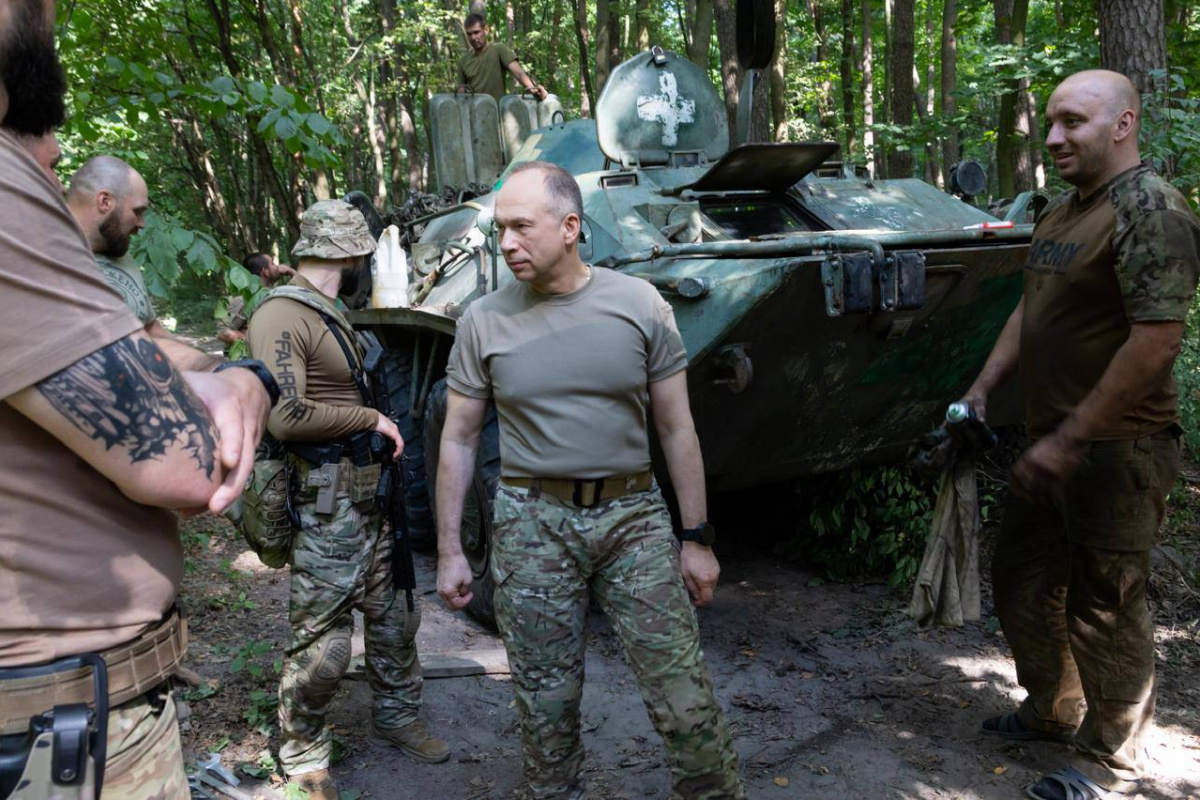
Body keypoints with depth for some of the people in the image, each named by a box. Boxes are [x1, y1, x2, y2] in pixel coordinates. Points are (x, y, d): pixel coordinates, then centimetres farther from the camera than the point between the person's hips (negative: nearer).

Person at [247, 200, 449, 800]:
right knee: (323, 641, 2)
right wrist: (373, 419, -16)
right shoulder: (282, 317, -16)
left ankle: (398, 716, 38)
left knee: (393, 617, 19)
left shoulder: (327, 314, 15)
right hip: (324, 504, -9)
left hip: (367, 497, 9)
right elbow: (286, 417, -26)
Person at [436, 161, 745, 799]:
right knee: (546, 706, 11)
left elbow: (677, 430, 2)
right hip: (532, 526, 1)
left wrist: (697, 538, 2)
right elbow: (458, 440, 6)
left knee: (685, 701, 1)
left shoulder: (639, 304, -2)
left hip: (633, 518, 0)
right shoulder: (484, 321, -1)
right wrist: (448, 551, 5)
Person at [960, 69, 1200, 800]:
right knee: (1022, 580, 19)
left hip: (1117, 451, -9)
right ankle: (1053, 709, 40)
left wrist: (1068, 439, -22)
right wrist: (982, 391, 11)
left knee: (1105, 606, 4)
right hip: (1056, 445, 9)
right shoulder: (1062, 212, 12)